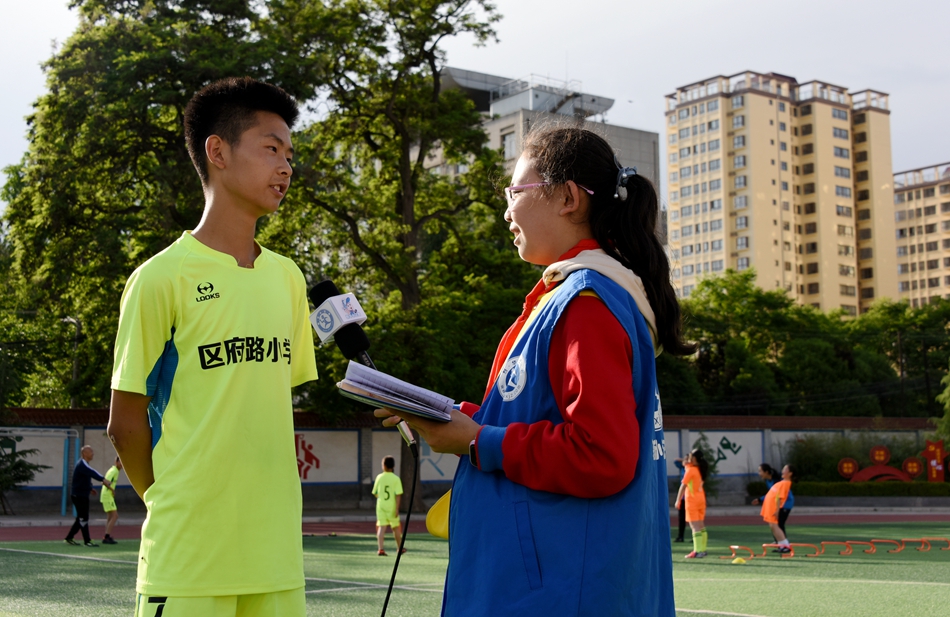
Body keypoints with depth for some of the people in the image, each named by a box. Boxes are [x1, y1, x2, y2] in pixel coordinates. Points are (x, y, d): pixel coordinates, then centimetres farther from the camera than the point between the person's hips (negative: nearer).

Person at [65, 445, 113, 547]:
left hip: (83, 496, 10)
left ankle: (69, 538, 22)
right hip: (79, 496, -10)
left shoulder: (84, 464, 15)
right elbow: (92, 473, -36)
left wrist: (90, 488, 13)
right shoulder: (81, 464, -19)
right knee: (83, 518, -6)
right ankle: (87, 541, -2)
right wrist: (103, 479, -49)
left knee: (81, 518, 14)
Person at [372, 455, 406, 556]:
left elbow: (375, 493, 7)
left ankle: (380, 549, -17)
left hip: (381, 505, 1)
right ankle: (400, 548, 30)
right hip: (392, 506, -1)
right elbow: (398, 495, -13)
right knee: (396, 527, 15)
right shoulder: (396, 479, -7)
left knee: (381, 527, -3)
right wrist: (397, 508, -12)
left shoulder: (379, 477, -1)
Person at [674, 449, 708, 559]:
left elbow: (683, 486, -16)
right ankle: (702, 549, 17)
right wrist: (687, 463, 9)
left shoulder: (690, 470, -14)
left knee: (695, 527, -9)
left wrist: (678, 500, -14)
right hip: (701, 499, 8)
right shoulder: (700, 469, 8)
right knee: (701, 526, 13)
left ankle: (698, 552, -13)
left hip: (691, 500, -8)